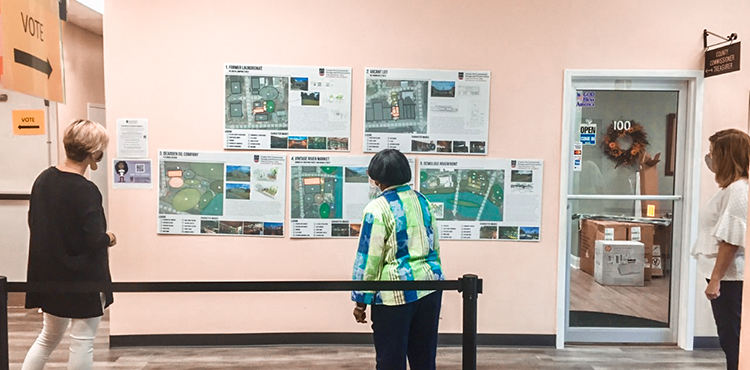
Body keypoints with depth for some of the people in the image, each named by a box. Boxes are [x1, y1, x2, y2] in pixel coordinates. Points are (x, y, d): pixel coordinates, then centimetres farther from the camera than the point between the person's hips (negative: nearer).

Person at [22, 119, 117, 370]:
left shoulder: (44, 179, 0)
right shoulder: (86, 191, -22)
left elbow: (34, 223, 10)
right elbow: (95, 240, -23)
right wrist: (109, 238, -3)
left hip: (49, 276, 8)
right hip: (84, 279, -7)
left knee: (49, 337, 24)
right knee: (82, 341, 7)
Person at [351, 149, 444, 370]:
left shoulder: (378, 208, -11)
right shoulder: (422, 201, 8)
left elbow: (369, 258, -12)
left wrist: (361, 301, -5)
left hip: (395, 293, -6)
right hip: (429, 286, 6)